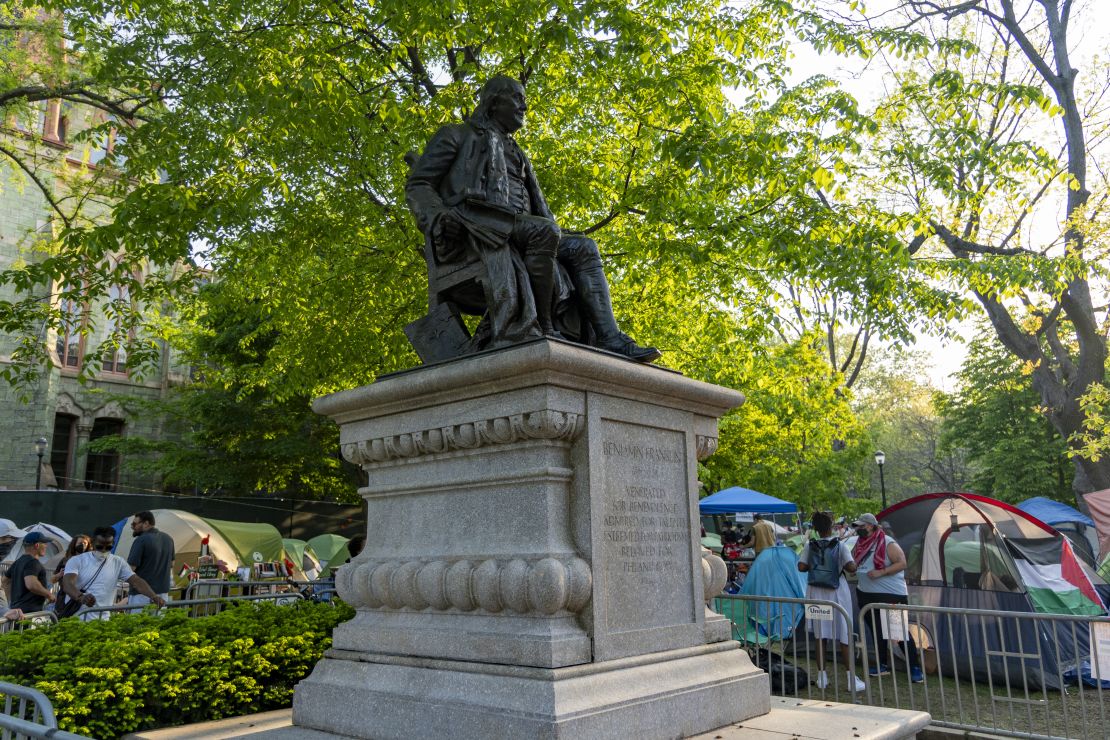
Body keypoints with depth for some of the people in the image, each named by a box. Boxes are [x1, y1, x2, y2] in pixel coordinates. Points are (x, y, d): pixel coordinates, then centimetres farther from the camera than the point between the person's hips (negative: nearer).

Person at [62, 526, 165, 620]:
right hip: (74, 619, -2)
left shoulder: (118, 563, 5)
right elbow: (67, 584, -16)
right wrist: (81, 597, -38)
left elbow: (136, 581, -4)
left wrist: (154, 596, -21)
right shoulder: (76, 561, -1)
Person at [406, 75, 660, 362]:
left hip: (512, 231, 7)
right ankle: (543, 328, -30)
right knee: (544, 232, -33)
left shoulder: (515, 155, 36)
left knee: (583, 248, -12)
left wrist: (557, 239, 7)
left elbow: (538, 209, 28)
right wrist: (435, 216, -18)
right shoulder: (456, 135, 18)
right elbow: (417, 184, 6)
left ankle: (608, 340, -26)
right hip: (472, 226, -6)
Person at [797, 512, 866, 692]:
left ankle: (822, 677, 14)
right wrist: (842, 566, 5)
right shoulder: (840, 545, -7)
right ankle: (852, 679, 6)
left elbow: (801, 566, -6)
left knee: (820, 636, 10)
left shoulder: (810, 545, -2)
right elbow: (851, 567, -16)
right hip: (837, 593, -2)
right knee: (844, 636, 5)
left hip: (816, 593, 2)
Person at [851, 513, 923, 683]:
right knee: (875, 630, 14)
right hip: (866, 595, 7)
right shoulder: (860, 544, 7)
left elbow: (902, 563, -18)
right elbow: (853, 565, 21)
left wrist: (881, 572, -25)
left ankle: (915, 668, 6)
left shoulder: (887, 543, -14)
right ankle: (883, 665, 26)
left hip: (891, 594, -7)